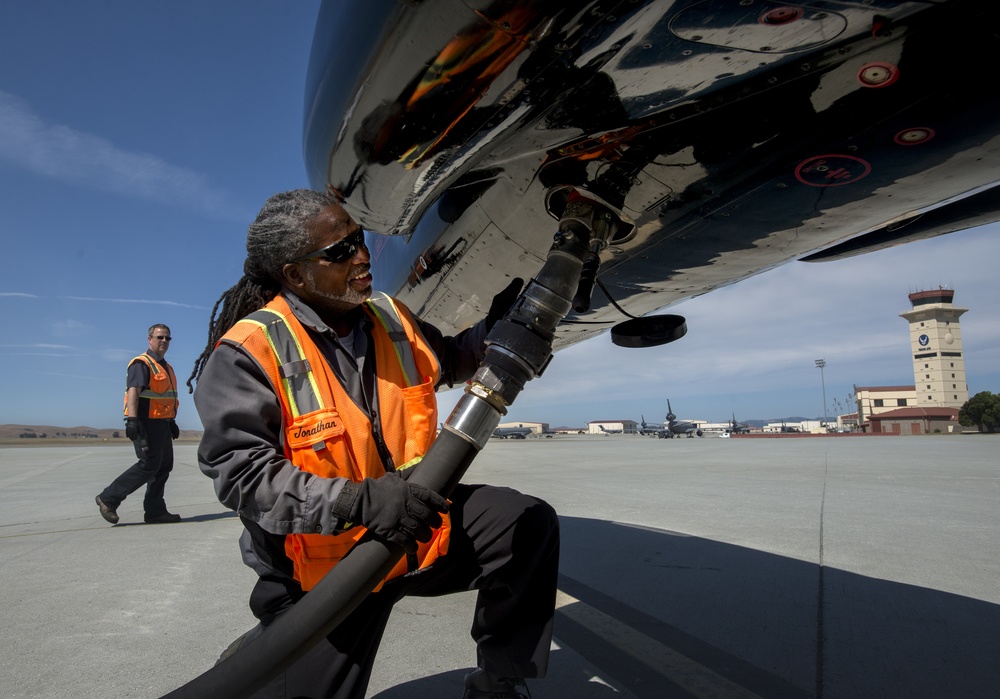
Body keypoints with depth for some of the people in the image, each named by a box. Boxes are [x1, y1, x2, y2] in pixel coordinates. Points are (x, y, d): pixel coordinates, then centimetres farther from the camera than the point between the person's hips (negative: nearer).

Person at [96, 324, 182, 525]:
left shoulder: (166, 367, 20)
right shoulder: (141, 364, -9)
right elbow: (133, 391, -21)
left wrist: (171, 422, 27)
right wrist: (132, 419, -31)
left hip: (161, 424, 9)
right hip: (146, 423, -9)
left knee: (164, 467, 8)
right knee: (148, 465, -12)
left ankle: (155, 511, 13)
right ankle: (109, 498, 0)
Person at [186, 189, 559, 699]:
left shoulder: (391, 319, 1)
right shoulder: (249, 351, -18)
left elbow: (454, 361, 18)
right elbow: (240, 471, -25)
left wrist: (499, 320, 0)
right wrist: (358, 502, -36)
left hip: (418, 525, 5)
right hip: (322, 565, -4)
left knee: (528, 525, -9)